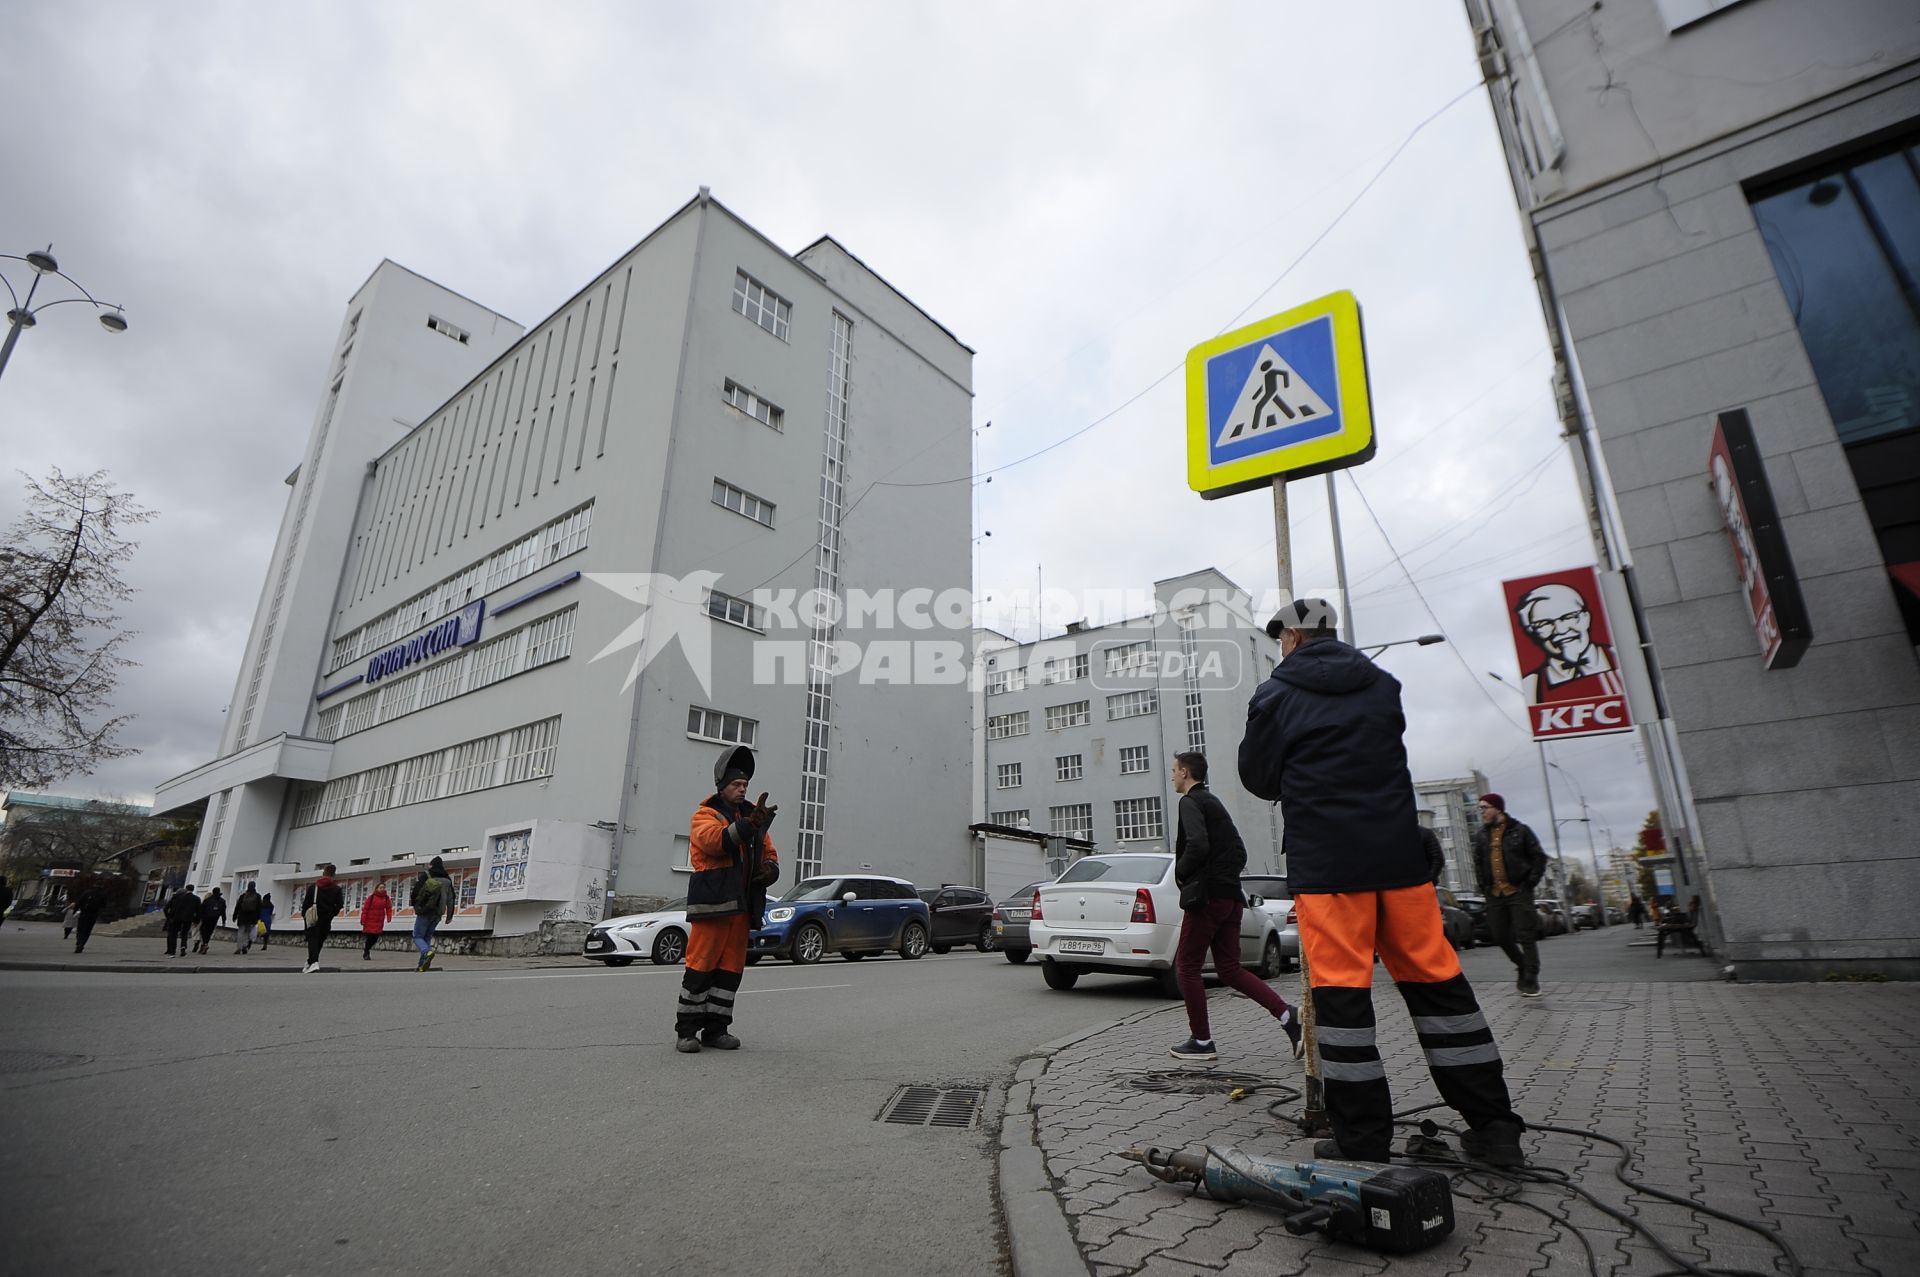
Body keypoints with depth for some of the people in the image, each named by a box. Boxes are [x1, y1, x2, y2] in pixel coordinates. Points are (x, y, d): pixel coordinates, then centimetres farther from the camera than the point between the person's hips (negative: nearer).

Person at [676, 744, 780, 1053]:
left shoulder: (752, 816, 19)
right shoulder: (706, 814, 1)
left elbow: (769, 853, 21)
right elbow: (714, 839, -22)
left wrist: (770, 869, -2)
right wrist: (747, 825, -35)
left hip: (743, 905, 6)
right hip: (713, 901, -6)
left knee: (731, 969, 9)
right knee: (701, 966, -3)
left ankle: (715, 1030, 18)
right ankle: (686, 1031, 7)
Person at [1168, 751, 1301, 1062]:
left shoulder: (1191, 802, -8)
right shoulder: (1215, 803, 21)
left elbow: (1198, 845, -25)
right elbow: (1239, 852, 22)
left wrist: (1181, 871, -10)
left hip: (1207, 894, -9)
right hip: (1231, 895, 9)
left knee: (1186, 966, 3)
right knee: (1230, 970, 10)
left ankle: (1201, 1041, 7)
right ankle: (1289, 1017, -2)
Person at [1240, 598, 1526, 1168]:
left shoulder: (1275, 696, -3)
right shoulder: (1383, 685, 12)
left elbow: (1258, 779, 3)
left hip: (1325, 863, -5)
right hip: (1398, 853, 5)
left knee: (1341, 992, 1)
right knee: (1437, 981, 13)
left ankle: (1363, 1139, 7)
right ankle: (1493, 1126, 20)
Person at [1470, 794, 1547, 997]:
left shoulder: (1520, 831, -2)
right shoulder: (1481, 836, 10)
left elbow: (1539, 858, 1)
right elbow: (1478, 863, 16)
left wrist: (1530, 883, -6)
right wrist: (1484, 887, 7)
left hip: (1519, 891, -4)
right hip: (1494, 894, 5)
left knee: (1526, 936, -4)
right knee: (1500, 936, 7)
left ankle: (1531, 980, 3)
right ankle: (1523, 966, 30)